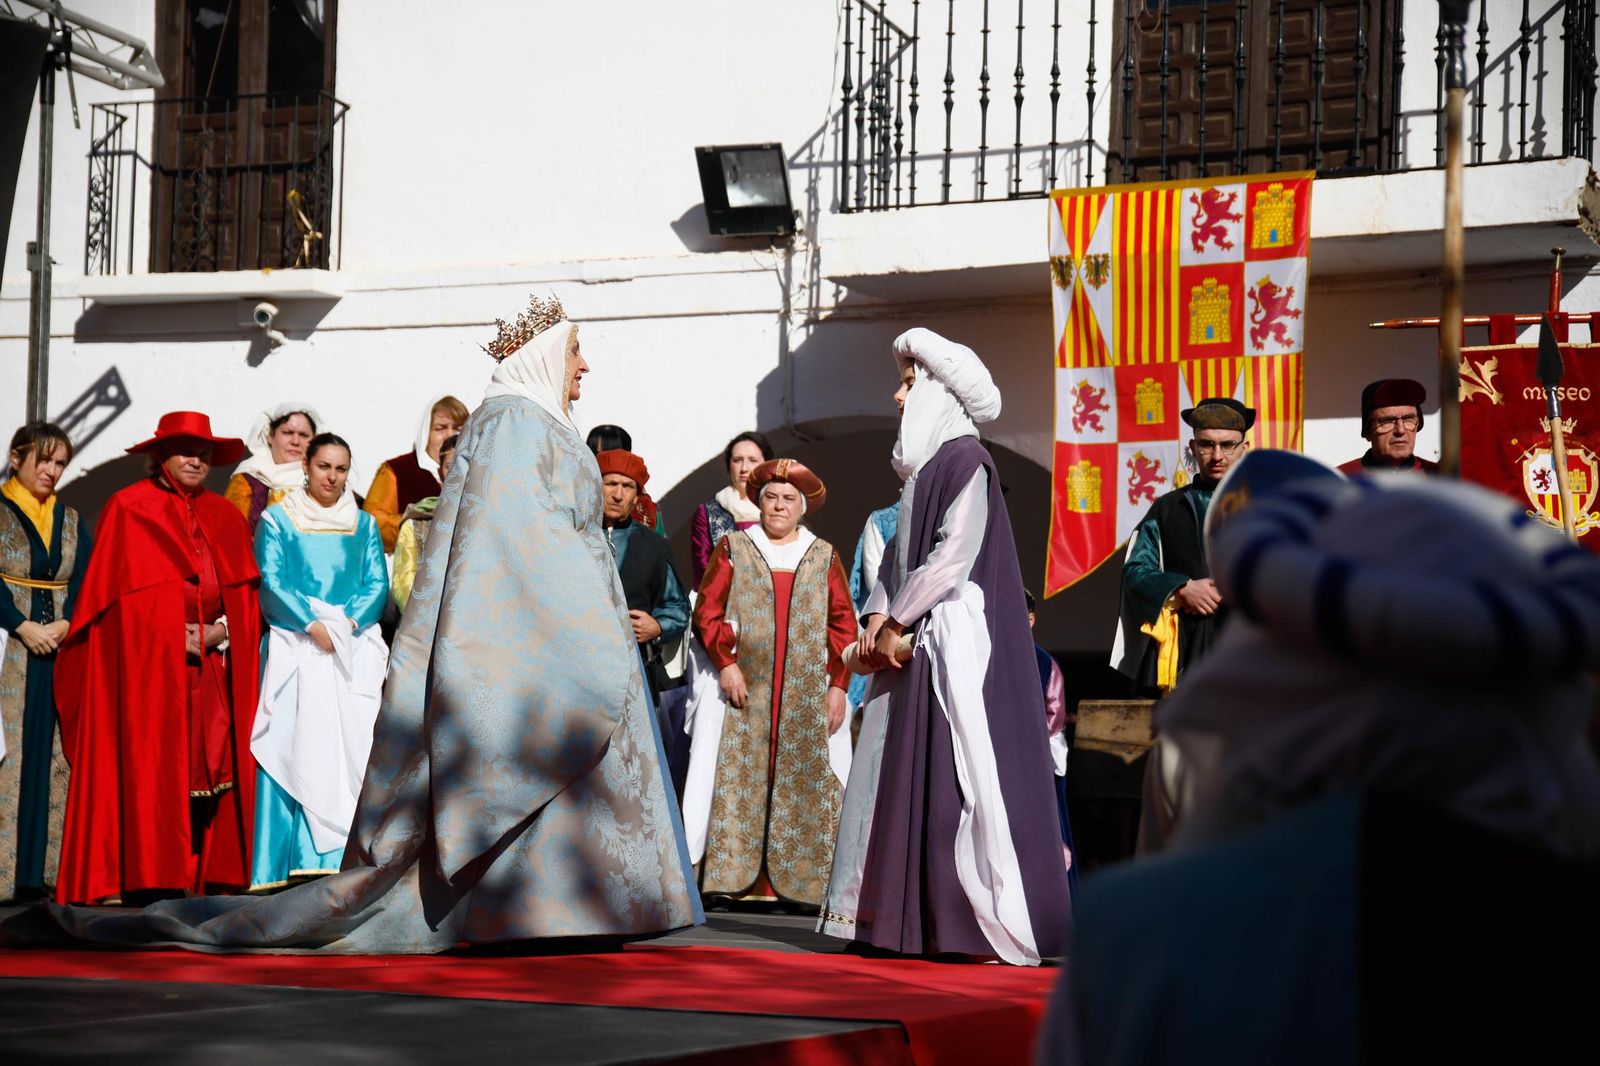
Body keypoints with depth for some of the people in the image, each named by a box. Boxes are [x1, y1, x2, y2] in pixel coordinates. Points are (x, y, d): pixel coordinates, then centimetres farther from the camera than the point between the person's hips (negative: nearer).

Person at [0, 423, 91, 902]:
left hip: (60, 645, 4)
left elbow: (85, 578, 7)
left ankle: (39, 868, 3)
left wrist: (67, 624, -10)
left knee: (53, 753, 1)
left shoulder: (70, 519, 15)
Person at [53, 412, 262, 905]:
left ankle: (204, 870, 0)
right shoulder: (129, 508, 2)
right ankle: (147, 875, -8)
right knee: (151, 764, -9)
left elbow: (245, 594, 14)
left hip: (214, 660, 4)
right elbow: (118, 588, -4)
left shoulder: (226, 517, 16)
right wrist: (172, 637, -11)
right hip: (146, 661, -4)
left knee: (210, 763, -2)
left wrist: (219, 632, -4)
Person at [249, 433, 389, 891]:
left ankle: (346, 854, -8)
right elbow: (270, 583, -3)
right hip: (297, 646, -2)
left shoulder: (364, 525, 16)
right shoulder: (278, 519, 7)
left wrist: (349, 623, -11)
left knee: (352, 743, -7)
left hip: (355, 645, 3)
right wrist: (312, 624, -16)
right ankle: (299, 857, -13)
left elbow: (377, 584, 7)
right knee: (296, 744, -11)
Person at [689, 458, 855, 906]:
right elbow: (707, 612, 5)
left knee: (806, 783, -5)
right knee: (740, 778, -7)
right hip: (744, 689, -1)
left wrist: (838, 686, -1)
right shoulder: (733, 548, 11)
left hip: (808, 697, 1)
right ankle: (738, 877, -7)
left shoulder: (824, 556, 13)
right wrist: (726, 664, -8)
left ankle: (798, 877, -4)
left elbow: (844, 625, 9)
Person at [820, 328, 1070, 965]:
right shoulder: (920, 466, 19)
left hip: (955, 638, -9)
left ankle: (984, 921, -9)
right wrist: (878, 618, 3)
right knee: (902, 772, 7)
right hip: (911, 644, 9)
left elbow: (953, 555, -17)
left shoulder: (965, 460, -9)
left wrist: (896, 623, -11)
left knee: (957, 773, -10)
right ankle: (909, 917, 11)